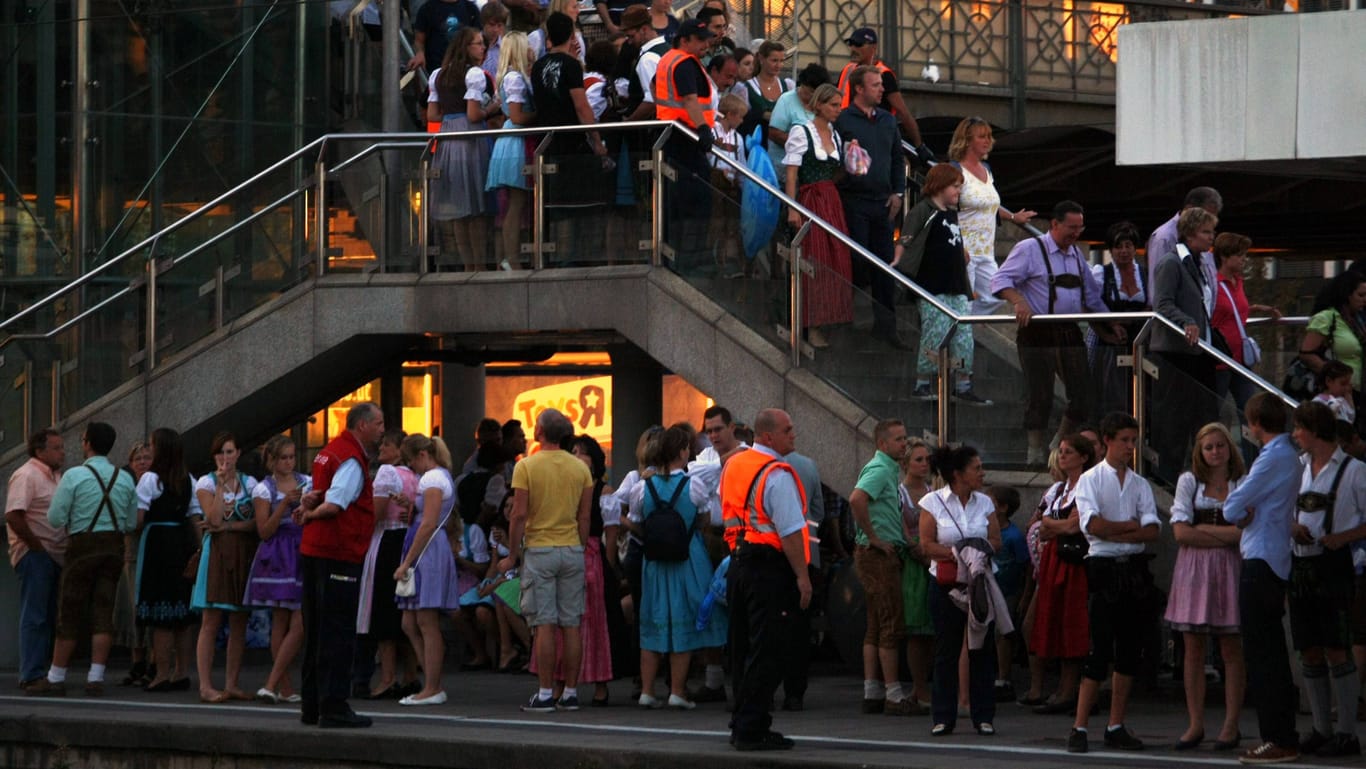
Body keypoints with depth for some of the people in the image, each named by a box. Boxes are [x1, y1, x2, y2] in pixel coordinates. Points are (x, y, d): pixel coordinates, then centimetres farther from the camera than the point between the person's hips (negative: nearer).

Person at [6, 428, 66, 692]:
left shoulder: (55, 476, 17)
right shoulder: (26, 476, -11)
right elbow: (13, 516, -21)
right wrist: (36, 546, -17)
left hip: (53, 555, 9)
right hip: (34, 554, -9)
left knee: (50, 617, 10)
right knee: (34, 617, -8)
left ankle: (43, 672, 15)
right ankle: (31, 675, -8)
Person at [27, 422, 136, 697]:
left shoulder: (74, 476, -10)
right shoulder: (124, 479, 4)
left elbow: (55, 519, -11)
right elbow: (132, 523, 10)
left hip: (82, 545, -4)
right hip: (114, 546, 4)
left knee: (69, 613, 3)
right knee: (103, 614, 5)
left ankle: (56, 678, 8)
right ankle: (96, 678, -1)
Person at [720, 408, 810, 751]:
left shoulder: (732, 465, 13)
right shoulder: (777, 475, -15)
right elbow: (791, 531, -19)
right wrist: (802, 577, -16)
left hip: (738, 564, 9)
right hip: (770, 568, -9)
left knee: (744, 649, 15)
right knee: (769, 651, -5)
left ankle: (743, 724, 22)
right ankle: (752, 729, -6)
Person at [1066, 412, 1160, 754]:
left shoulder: (1140, 484, 11)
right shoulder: (1090, 480, 0)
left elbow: (1153, 530, -2)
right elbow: (1094, 526, -14)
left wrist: (1113, 531, -13)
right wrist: (1133, 525, -5)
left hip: (1135, 570, 5)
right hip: (1104, 570, -5)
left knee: (1129, 650, 5)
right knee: (1099, 650, -9)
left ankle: (1116, 727, 11)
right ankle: (1079, 728, -5)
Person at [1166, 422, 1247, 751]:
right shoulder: (1189, 481, 7)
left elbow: (1246, 531, -5)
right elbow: (1181, 532, -2)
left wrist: (1201, 528, -8)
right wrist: (1226, 536, -7)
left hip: (1229, 570, -1)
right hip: (1193, 569, 1)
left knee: (1232, 649, -1)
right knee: (1193, 648, 1)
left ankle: (1231, 725, 3)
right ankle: (1195, 725, 5)